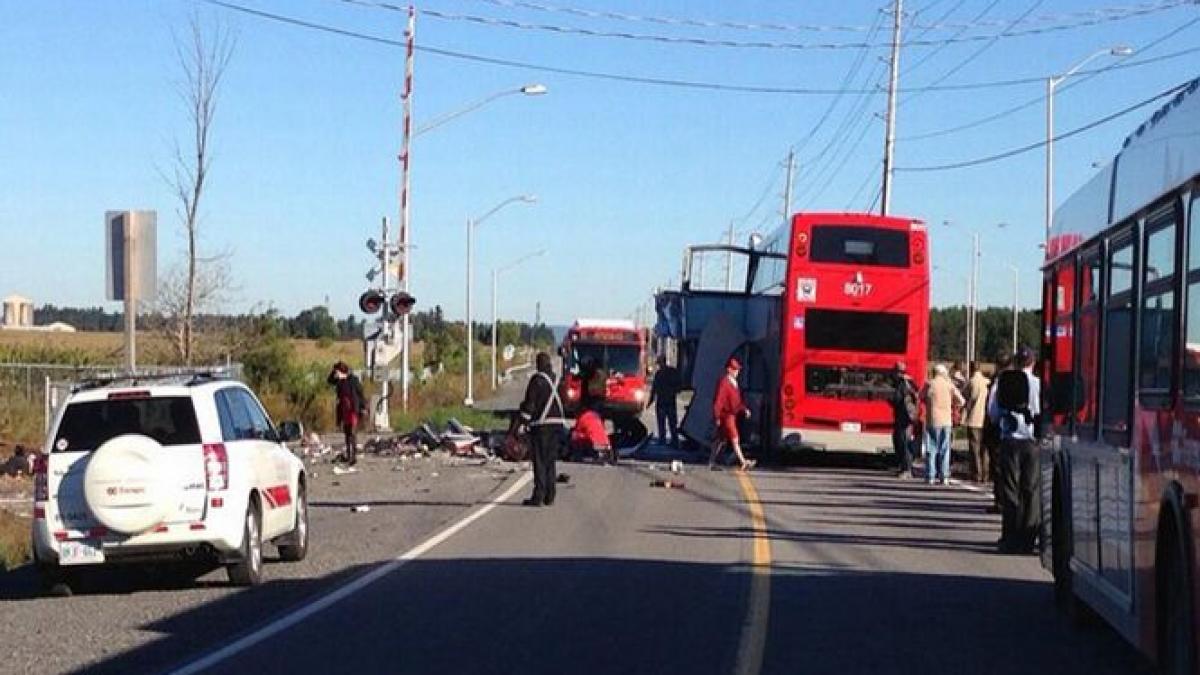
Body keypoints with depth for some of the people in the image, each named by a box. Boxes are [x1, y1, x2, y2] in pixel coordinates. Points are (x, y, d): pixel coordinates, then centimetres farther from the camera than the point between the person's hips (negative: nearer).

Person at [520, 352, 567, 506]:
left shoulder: (537, 379, -8)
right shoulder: (557, 379, 12)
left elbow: (529, 402, -10)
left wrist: (525, 420, -4)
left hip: (541, 424, -6)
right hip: (557, 423, 6)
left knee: (539, 461, -5)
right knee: (550, 461, 12)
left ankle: (538, 496, -8)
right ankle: (549, 496, 12)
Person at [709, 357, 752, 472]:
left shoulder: (734, 382, 14)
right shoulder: (723, 383, -16)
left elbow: (738, 399, 22)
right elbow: (718, 401, -18)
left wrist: (744, 409, 7)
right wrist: (717, 417, -18)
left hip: (732, 415, 10)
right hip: (726, 415, -10)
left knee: (721, 439, 14)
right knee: (735, 439, -11)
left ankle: (711, 462, 21)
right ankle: (743, 463, -14)